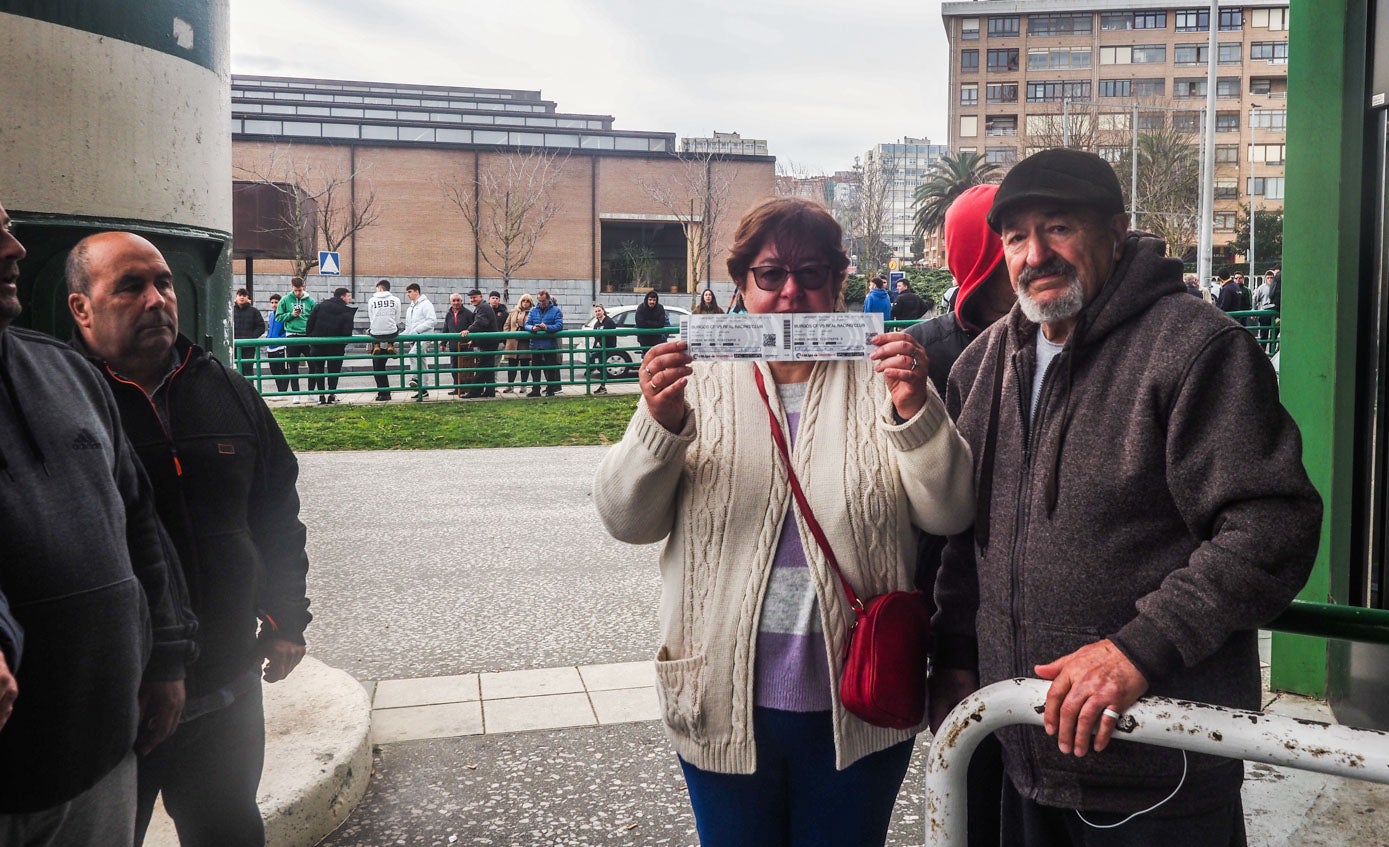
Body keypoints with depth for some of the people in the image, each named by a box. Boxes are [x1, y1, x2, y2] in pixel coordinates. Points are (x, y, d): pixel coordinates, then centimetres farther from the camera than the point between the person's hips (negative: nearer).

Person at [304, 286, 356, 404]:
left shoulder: (320, 306, 6)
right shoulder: (347, 312, -5)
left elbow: (310, 323, 3)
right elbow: (347, 332, -13)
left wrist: (309, 337, 9)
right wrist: (344, 345, -1)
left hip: (318, 343, 2)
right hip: (336, 346, -2)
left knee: (318, 368, 13)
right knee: (333, 370, 8)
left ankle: (321, 395, 7)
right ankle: (332, 395, 4)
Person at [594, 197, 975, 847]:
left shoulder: (881, 383, 0)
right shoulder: (701, 384, 0)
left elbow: (949, 515, -6)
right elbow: (628, 520, -4)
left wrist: (915, 411, -20)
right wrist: (659, 424, -21)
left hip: (857, 704, 0)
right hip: (725, 700, 0)